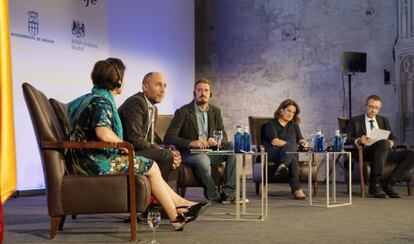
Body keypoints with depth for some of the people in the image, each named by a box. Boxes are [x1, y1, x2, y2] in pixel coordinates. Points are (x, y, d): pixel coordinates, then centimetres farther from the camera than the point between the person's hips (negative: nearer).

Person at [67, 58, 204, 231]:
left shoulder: (89, 98, 15)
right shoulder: (102, 101, -17)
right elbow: (103, 133, -33)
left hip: (87, 160, 10)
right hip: (94, 160, -10)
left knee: (150, 166, 13)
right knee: (151, 167, 0)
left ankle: (180, 203, 16)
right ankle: (175, 217, 10)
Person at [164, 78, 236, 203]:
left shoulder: (215, 111, 12)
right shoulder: (183, 112, -5)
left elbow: (223, 136, 10)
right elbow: (169, 137, -12)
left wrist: (216, 140, -16)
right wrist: (191, 143, -27)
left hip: (210, 151, 6)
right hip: (189, 153, -5)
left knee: (232, 147, -19)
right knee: (203, 160, -38)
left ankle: (228, 192, -20)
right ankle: (214, 195, -16)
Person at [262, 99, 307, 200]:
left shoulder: (294, 125, 32)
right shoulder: (271, 123, 13)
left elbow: (299, 139, 19)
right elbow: (274, 141, -4)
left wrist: (302, 142, -7)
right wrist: (291, 145, -12)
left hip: (292, 152, 4)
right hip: (272, 153, -3)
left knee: (290, 146, -38)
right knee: (292, 158, -40)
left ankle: (283, 165, -68)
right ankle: (297, 189, -57)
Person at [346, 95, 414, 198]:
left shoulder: (384, 120, 26)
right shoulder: (355, 121, 14)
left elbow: (393, 138, 20)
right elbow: (347, 139, 3)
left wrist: (390, 142, -5)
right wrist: (358, 140, -18)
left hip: (385, 152, 5)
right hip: (366, 152, -5)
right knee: (383, 143, -38)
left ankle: (388, 184, -18)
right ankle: (374, 185, -35)